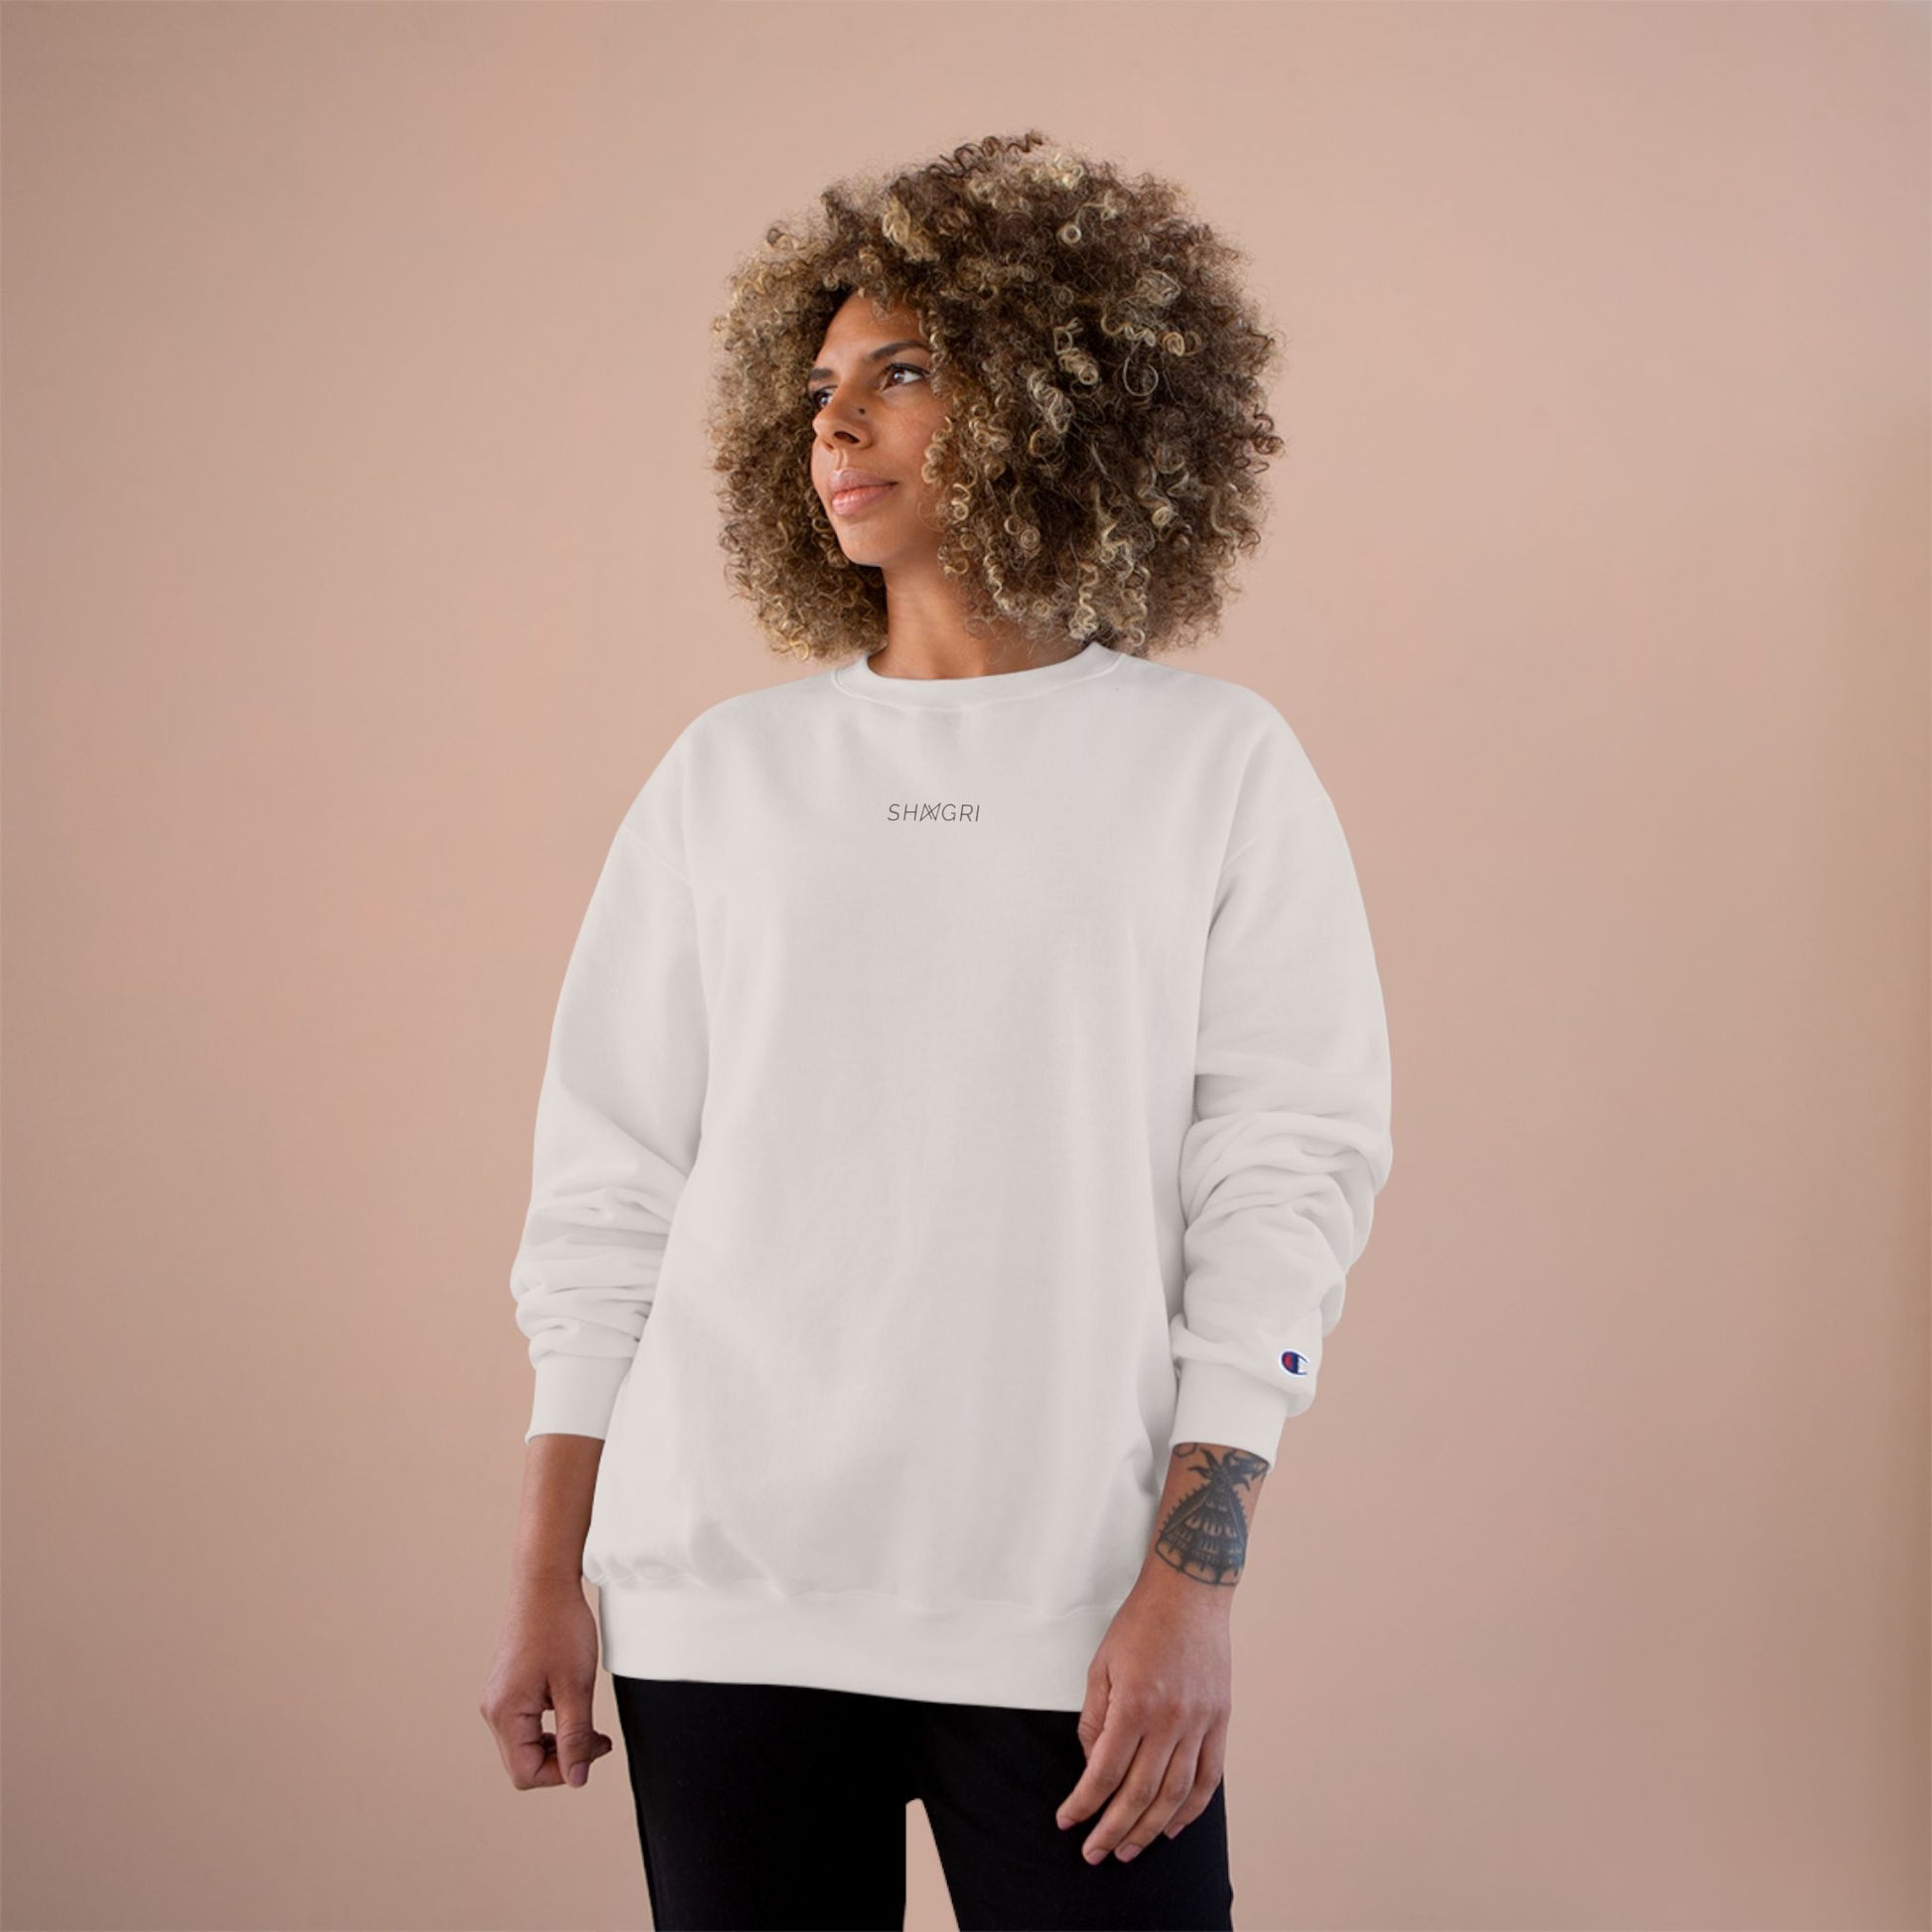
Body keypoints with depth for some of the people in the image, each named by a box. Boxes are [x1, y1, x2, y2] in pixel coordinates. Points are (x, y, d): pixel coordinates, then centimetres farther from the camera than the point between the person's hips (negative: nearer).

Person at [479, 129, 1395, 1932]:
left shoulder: (1215, 764, 3)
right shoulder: (729, 772, 10)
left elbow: (1286, 1179, -2)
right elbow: (604, 1188, 9)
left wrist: (1194, 1578, -10)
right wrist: (548, 1570, 4)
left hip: (1075, 1612, -2)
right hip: (724, 1596, 2)